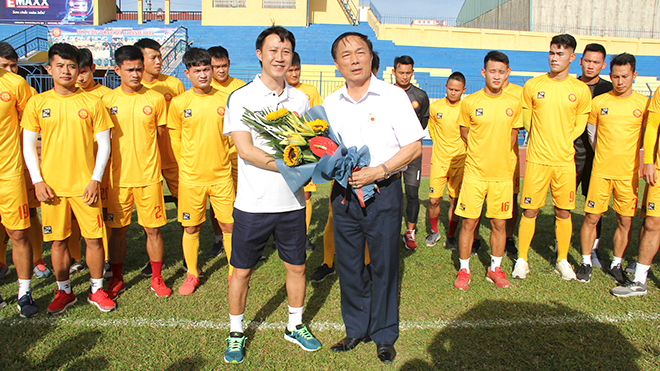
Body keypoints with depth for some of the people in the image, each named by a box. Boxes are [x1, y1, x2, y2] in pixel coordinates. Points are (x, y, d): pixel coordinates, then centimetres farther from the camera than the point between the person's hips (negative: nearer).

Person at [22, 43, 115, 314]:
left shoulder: (92, 102, 0)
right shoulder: (37, 103, 4)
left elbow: (104, 144, 1)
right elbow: (28, 145, 6)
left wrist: (95, 180, -6)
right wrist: (37, 181, -3)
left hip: (85, 184, -1)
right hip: (51, 185, 1)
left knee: (94, 238, 2)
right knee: (58, 240, 9)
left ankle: (97, 289, 20)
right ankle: (64, 292, 26)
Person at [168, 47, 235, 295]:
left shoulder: (224, 100, 1)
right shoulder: (179, 103, -2)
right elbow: (175, 140, 8)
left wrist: (221, 158, 9)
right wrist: (188, 165, 8)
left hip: (222, 175, 1)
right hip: (191, 177, 0)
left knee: (229, 225, 5)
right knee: (191, 228, 9)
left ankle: (235, 272, 22)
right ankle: (192, 275, 27)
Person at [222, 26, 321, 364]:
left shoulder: (300, 99, 8)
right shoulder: (241, 98, -6)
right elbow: (245, 149, -15)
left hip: (292, 202, 4)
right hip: (253, 203, -3)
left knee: (296, 267, 15)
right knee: (242, 271, 9)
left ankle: (295, 326, 36)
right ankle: (236, 333, 30)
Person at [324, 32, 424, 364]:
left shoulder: (393, 96, -4)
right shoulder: (330, 104, 7)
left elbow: (414, 146, -7)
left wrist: (377, 171, -17)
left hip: (384, 192, -3)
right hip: (344, 193, 4)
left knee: (384, 265, 5)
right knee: (348, 265, 10)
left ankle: (384, 335, 24)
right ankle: (357, 329, 30)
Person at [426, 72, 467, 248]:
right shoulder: (435, 107, 0)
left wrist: (458, 150, 7)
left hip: (459, 161, -1)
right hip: (438, 160, 1)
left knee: (455, 201, 3)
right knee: (433, 200, 0)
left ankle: (451, 236, 19)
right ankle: (434, 231, 23)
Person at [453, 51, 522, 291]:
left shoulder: (514, 104, 3)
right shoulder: (470, 102, -4)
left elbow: (512, 135, 15)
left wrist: (500, 156, 11)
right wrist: (482, 154, 8)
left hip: (503, 173, 2)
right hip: (475, 172, -2)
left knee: (500, 224, 8)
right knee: (469, 222, 1)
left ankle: (495, 268, 26)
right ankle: (464, 269, 17)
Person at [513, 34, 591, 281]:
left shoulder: (581, 90, 2)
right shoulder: (532, 85, 1)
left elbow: (580, 126, 11)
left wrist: (562, 144, 7)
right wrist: (542, 143, 9)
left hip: (565, 160, 1)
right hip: (537, 159, -1)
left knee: (563, 212, 8)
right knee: (530, 211, 2)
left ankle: (562, 261, 24)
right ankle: (522, 260, 15)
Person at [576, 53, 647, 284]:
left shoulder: (643, 104, 0)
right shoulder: (598, 102, 2)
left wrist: (624, 153, 9)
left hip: (628, 173, 0)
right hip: (601, 170, 0)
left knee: (625, 221, 6)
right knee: (592, 217, 0)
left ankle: (616, 265, 22)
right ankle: (586, 263, 14)